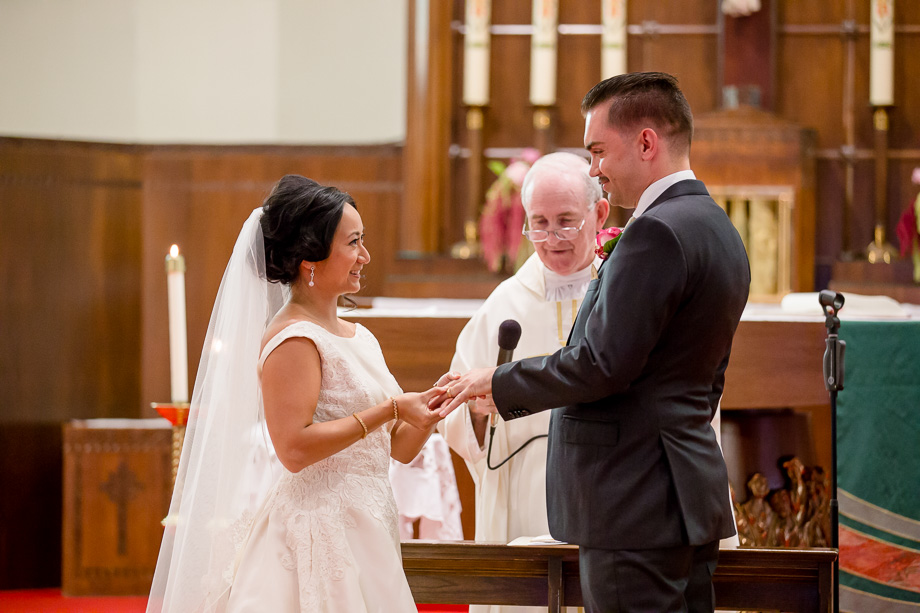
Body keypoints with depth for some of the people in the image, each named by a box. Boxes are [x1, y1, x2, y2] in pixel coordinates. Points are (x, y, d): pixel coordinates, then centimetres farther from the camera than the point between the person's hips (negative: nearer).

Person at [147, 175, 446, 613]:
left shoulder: (359, 338, 15)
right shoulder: (293, 338, -11)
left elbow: (399, 449, 17)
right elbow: (294, 448, -21)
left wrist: (428, 410, -3)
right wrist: (389, 409, -17)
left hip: (364, 534, 8)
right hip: (318, 535, -8)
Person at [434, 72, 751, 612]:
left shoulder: (658, 232, -16)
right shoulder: (717, 229, 17)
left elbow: (602, 363, -19)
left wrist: (498, 384, -8)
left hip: (636, 507, -10)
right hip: (691, 500, 10)